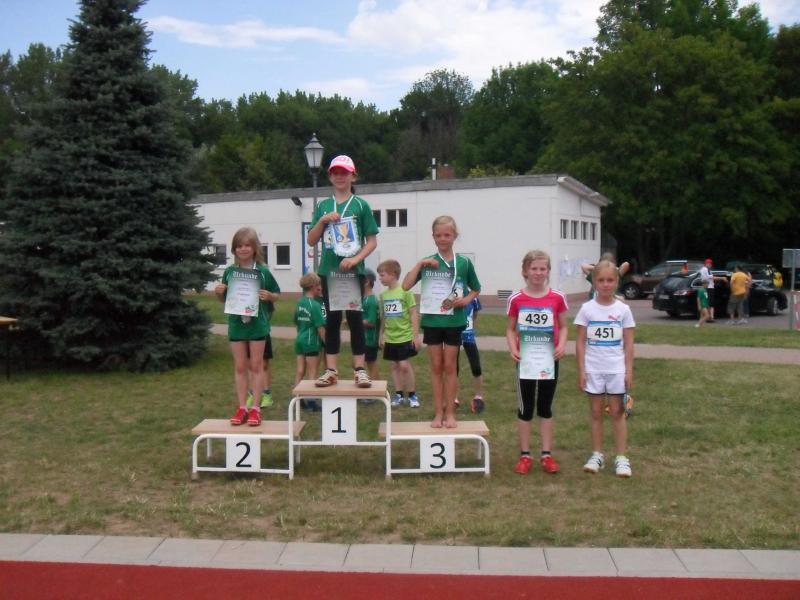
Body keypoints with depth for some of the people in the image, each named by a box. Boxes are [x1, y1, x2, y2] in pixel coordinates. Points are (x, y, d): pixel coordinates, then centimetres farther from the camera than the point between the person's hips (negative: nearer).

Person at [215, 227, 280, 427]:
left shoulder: (263, 272, -5)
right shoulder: (229, 272, 2)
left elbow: (276, 295, 5)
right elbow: (225, 299, 12)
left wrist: (268, 296, -16)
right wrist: (219, 293, -9)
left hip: (257, 323, -2)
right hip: (236, 324, 2)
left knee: (256, 366, 6)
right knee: (240, 367, 9)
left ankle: (256, 408, 13)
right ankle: (242, 407, 17)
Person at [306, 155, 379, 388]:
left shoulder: (361, 205, 1)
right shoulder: (323, 206, 10)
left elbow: (372, 241, -1)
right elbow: (311, 241, 8)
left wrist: (356, 258, -15)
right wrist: (322, 220, -7)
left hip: (354, 271, -3)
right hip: (329, 270, 3)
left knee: (355, 317, 0)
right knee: (332, 319, 6)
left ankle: (359, 369, 5)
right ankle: (331, 370, 10)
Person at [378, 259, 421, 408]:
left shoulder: (405, 291, -11)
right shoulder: (383, 294, 5)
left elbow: (414, 314, -9)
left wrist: (416, 335, -10)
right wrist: (382, 334, 15)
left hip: (405, 336, -5)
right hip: (390, 338, 5)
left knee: (404, 365, -5)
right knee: (394, 365, 10)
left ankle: (412, 395, 10)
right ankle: (399, 394, 20)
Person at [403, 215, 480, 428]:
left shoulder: (464, 263, -1)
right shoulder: (427, 263, 0)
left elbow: (476, 289, 11)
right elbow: (406, 285, -8)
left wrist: (466, 300, -8)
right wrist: (419, 265, -15)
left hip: (454, 321, -1)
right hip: (432, 320, 1)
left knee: (450, 366, 6)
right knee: (436, 366, 8)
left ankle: (450, 413, 15)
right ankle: (438, 413, 16)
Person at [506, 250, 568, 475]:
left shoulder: (557, 297, -4)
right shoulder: (516, 299, -5)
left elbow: (563, 326, 4)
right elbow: (510, 329, 2)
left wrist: (562, 345, -14)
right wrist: (512, 348, -15)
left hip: (549, 360, 1)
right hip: (525, 361, 0)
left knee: (546, 408, 11)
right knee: (525, 408, 7)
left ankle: (546, 454, 19)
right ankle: (525, 455, 16)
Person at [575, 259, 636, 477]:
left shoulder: (623, 309, 0)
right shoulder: (587, 309, -2)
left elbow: (628, 343, 2)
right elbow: (580, 342, 0)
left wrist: (629, 371, -3)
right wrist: (581, 371, -4)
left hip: (616, 369, 0)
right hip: (593, 369, 0)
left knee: (617, 412, 4)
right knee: (596, 412, 9)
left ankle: (621, 457, 11)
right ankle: (597, 455, 19)